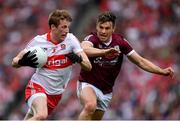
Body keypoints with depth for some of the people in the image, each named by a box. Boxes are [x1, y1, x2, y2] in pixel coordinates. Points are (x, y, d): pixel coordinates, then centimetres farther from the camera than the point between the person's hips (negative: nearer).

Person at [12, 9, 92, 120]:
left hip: (56, 93, 3)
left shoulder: (71, 39, -6)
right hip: (37, 86, -3)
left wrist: (79, 59, -32)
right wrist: (23, 62, -23)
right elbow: (15, 62, 0)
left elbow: (88, 66, -10)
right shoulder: (38, 41, -7)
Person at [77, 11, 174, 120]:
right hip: (88, 84, -5)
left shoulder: (120, 42, -6)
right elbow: (84, 49, -43)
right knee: (90, 106, -34)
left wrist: (163, 71, -11)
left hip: (106, 92, 5)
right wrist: (104, 52, -60)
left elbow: (140, 61, 0)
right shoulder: (92, 39, -18)